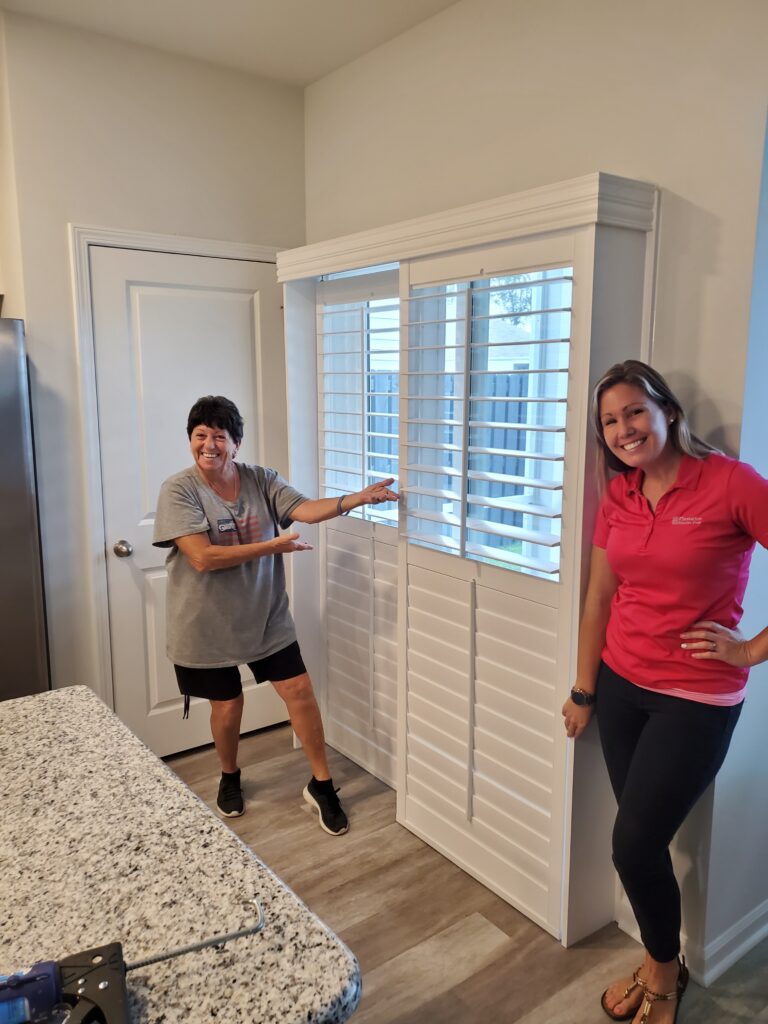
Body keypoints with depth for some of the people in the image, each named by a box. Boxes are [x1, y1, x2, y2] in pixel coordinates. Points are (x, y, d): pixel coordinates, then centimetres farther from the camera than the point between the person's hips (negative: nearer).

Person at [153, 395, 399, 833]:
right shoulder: (179, 490, -14)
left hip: (265, 616, 3)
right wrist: (273, 546, -23)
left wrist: (358, 498, -34)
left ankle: (321, 783, 20)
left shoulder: (261, 480, -3)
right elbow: (203, 558, -23)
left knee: (299, 690, 2)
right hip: (209, 624, -2)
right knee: (228, 703, 11)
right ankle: (230, 777, 41)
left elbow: (306, 509, -17)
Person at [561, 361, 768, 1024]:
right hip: (621, 685, 5)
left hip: (694, 700, -5)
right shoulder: (618, 497, 2)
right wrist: (584, 691, 10)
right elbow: (599, 599, 7)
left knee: (634, 846, -1)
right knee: (643, 840, 15)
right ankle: (661, 963, 40)